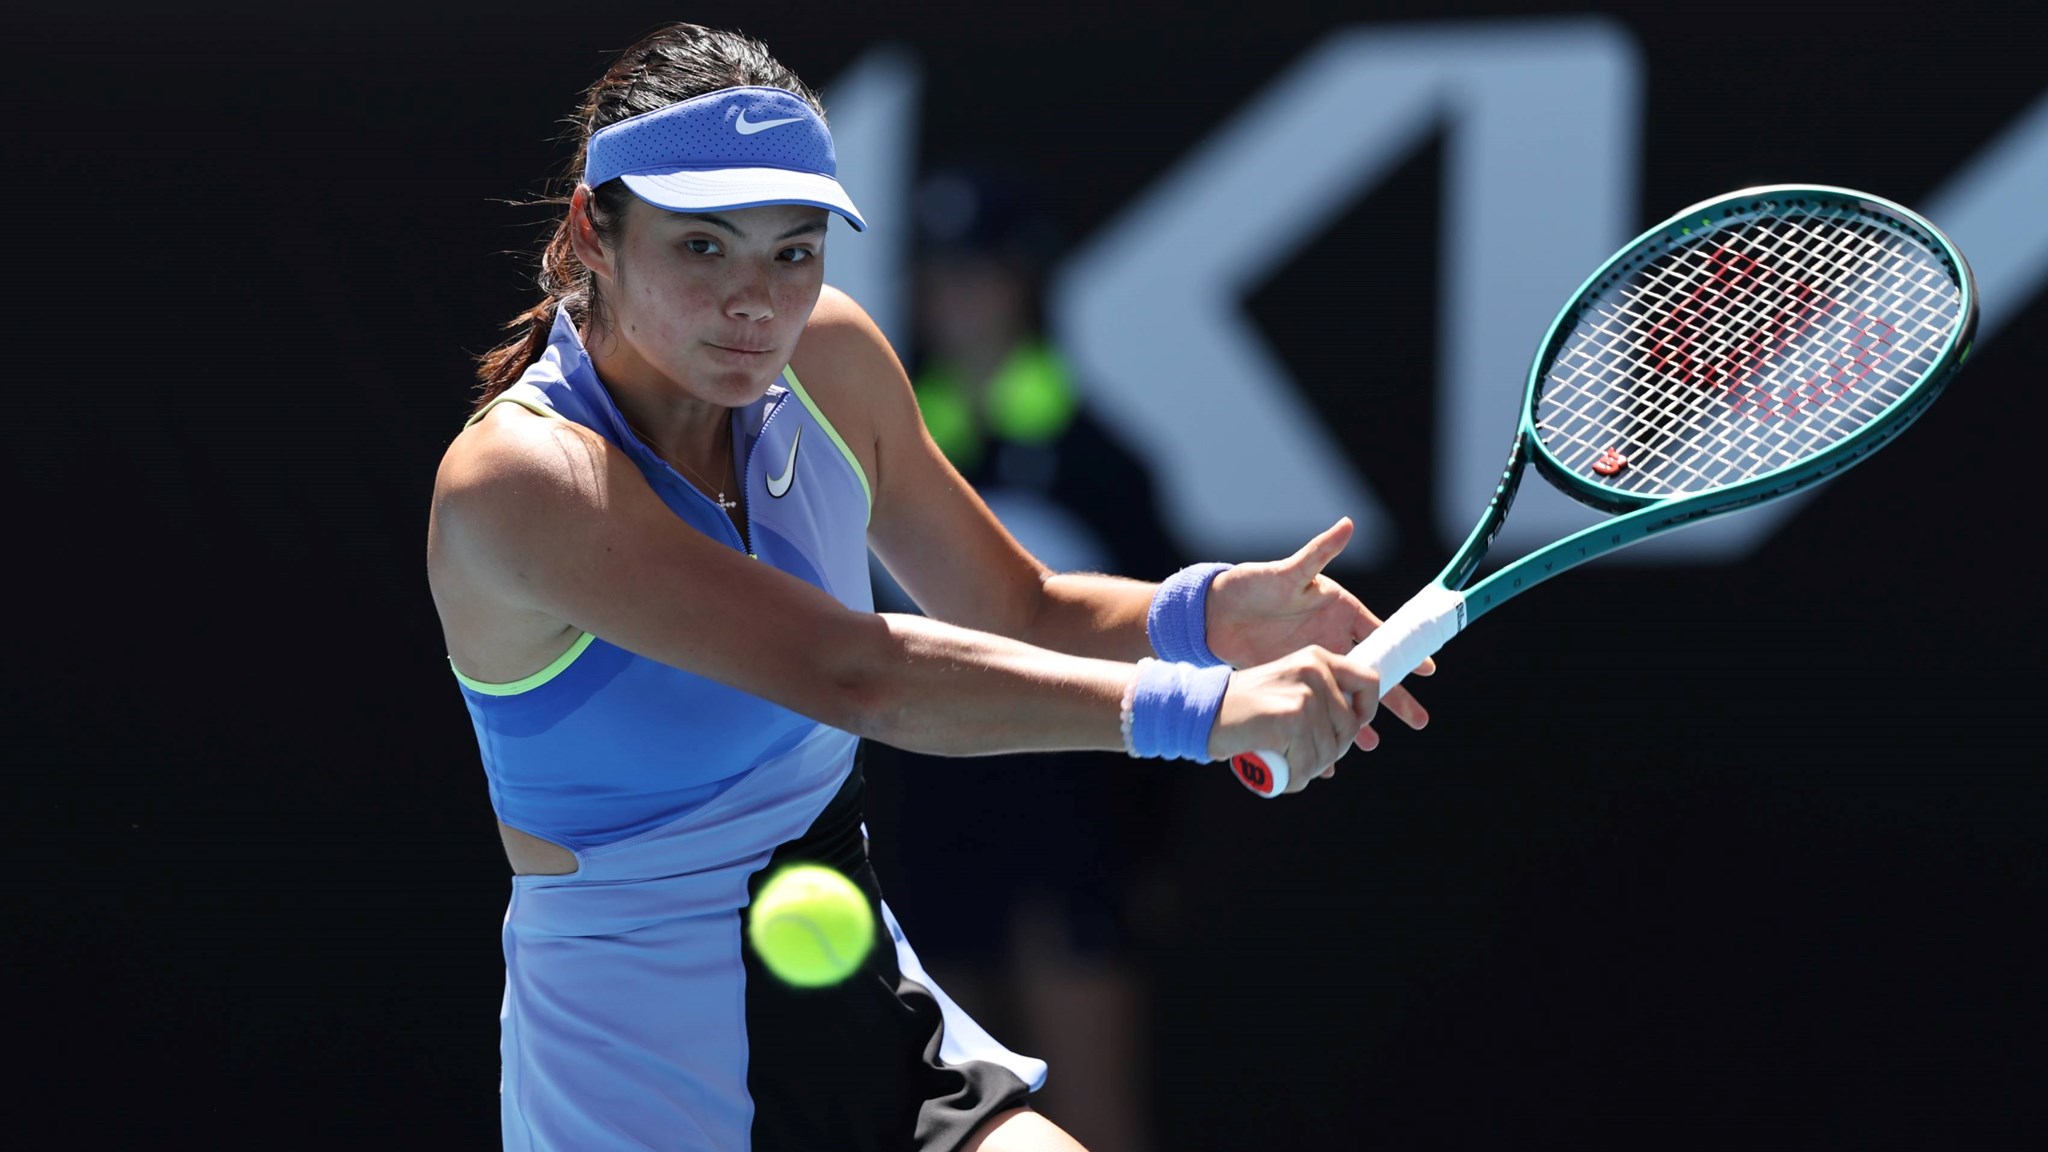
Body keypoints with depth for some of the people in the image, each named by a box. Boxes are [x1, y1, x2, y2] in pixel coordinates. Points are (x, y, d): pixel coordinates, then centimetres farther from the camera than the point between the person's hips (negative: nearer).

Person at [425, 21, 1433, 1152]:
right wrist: (1199, 709, -37)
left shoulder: (831, 357, -2)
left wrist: (1207, 610, -11)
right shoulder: (519, 476, -24)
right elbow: (855, 673, -33)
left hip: (868, 1015, 6)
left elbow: (1019, 614, 10)